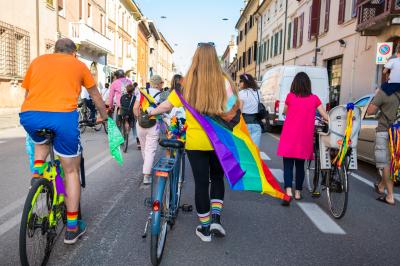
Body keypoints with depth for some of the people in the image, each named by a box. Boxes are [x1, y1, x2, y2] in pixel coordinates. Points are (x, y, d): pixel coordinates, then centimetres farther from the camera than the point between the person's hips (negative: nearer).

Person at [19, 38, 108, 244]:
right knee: (71, 171, 12)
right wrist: (105, 117, 46)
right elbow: (96, 97, 31)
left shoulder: (38, 61, 25)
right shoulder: (79, 65, 20)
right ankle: (72, 228, 17)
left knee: (41, 141, 40)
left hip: (29, 115, 3)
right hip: (62, 116, -3)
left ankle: (37, 172, 16)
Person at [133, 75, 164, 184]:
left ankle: (147, 169, 39)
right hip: (153, 126, -4)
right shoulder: (161, 95, -5)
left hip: (140, 125, 4)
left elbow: (135, 108, -1)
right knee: (150, 150, 0)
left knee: (144, 148, 21)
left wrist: (139, 118, 12)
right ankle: (146, 176, -3)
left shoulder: (142, 92, 4)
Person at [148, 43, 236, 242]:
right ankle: (216, 217, 10)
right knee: (217, 178, 22)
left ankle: (205, 227, 21)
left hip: (195, 141, 0)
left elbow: (167, 105, -1)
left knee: (201, 182, 11)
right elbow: (234, 109, -9)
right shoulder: (223, 80, -7)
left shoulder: (187, 82, -6)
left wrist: (151, 112, 17)